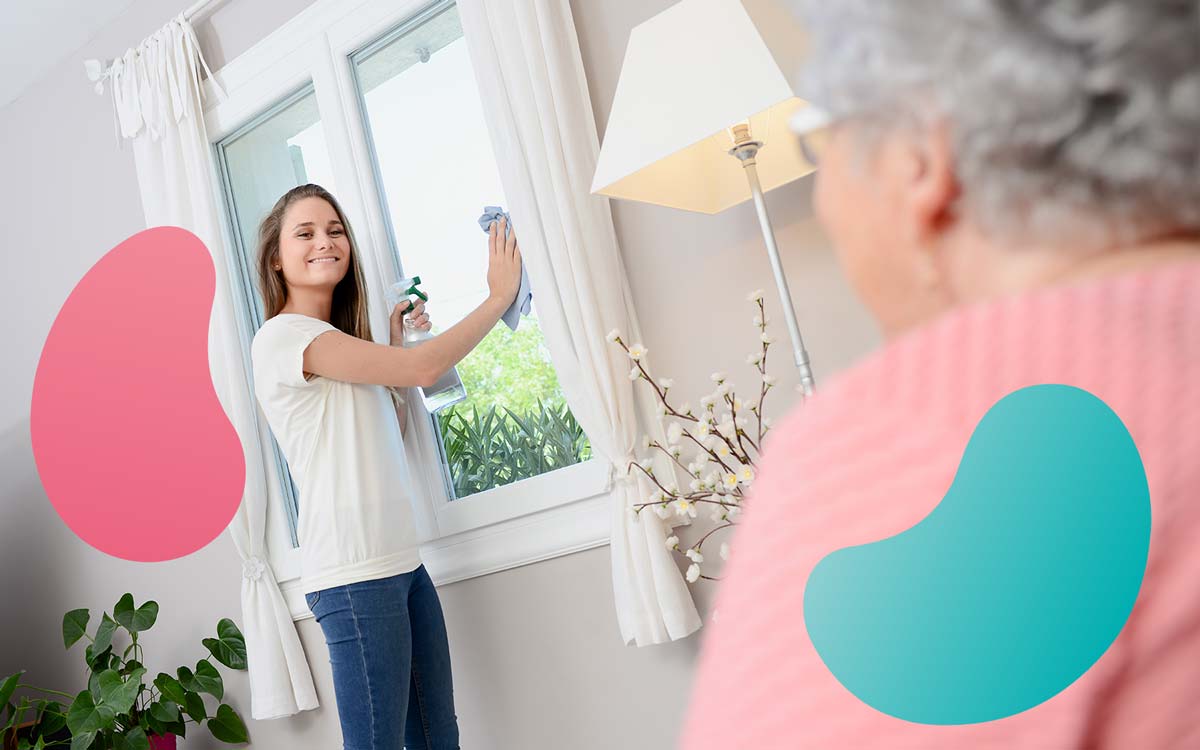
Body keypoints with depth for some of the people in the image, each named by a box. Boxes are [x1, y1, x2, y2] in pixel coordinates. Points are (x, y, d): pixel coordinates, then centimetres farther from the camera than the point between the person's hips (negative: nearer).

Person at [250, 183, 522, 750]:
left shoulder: (339, 342, 21)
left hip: (402, 563, 9)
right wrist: (499, 296, -2)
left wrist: (398, 343, 15)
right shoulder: (282, 336, -8)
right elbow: (421, 369, -15)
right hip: (354, 575, -9)